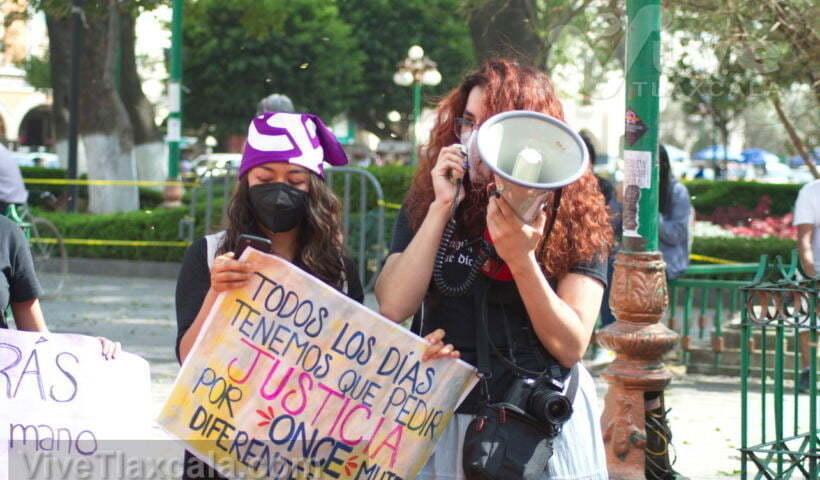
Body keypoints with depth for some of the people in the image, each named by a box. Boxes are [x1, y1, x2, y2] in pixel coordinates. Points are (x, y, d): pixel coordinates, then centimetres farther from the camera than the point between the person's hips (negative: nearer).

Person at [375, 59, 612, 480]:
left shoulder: (573, 214, -5)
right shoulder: (424, 204, 1)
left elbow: (571, 347, -11)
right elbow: (392, 309, -11)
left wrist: (520, 259, -23)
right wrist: (441, 208, -13)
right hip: (445, 419, 2)